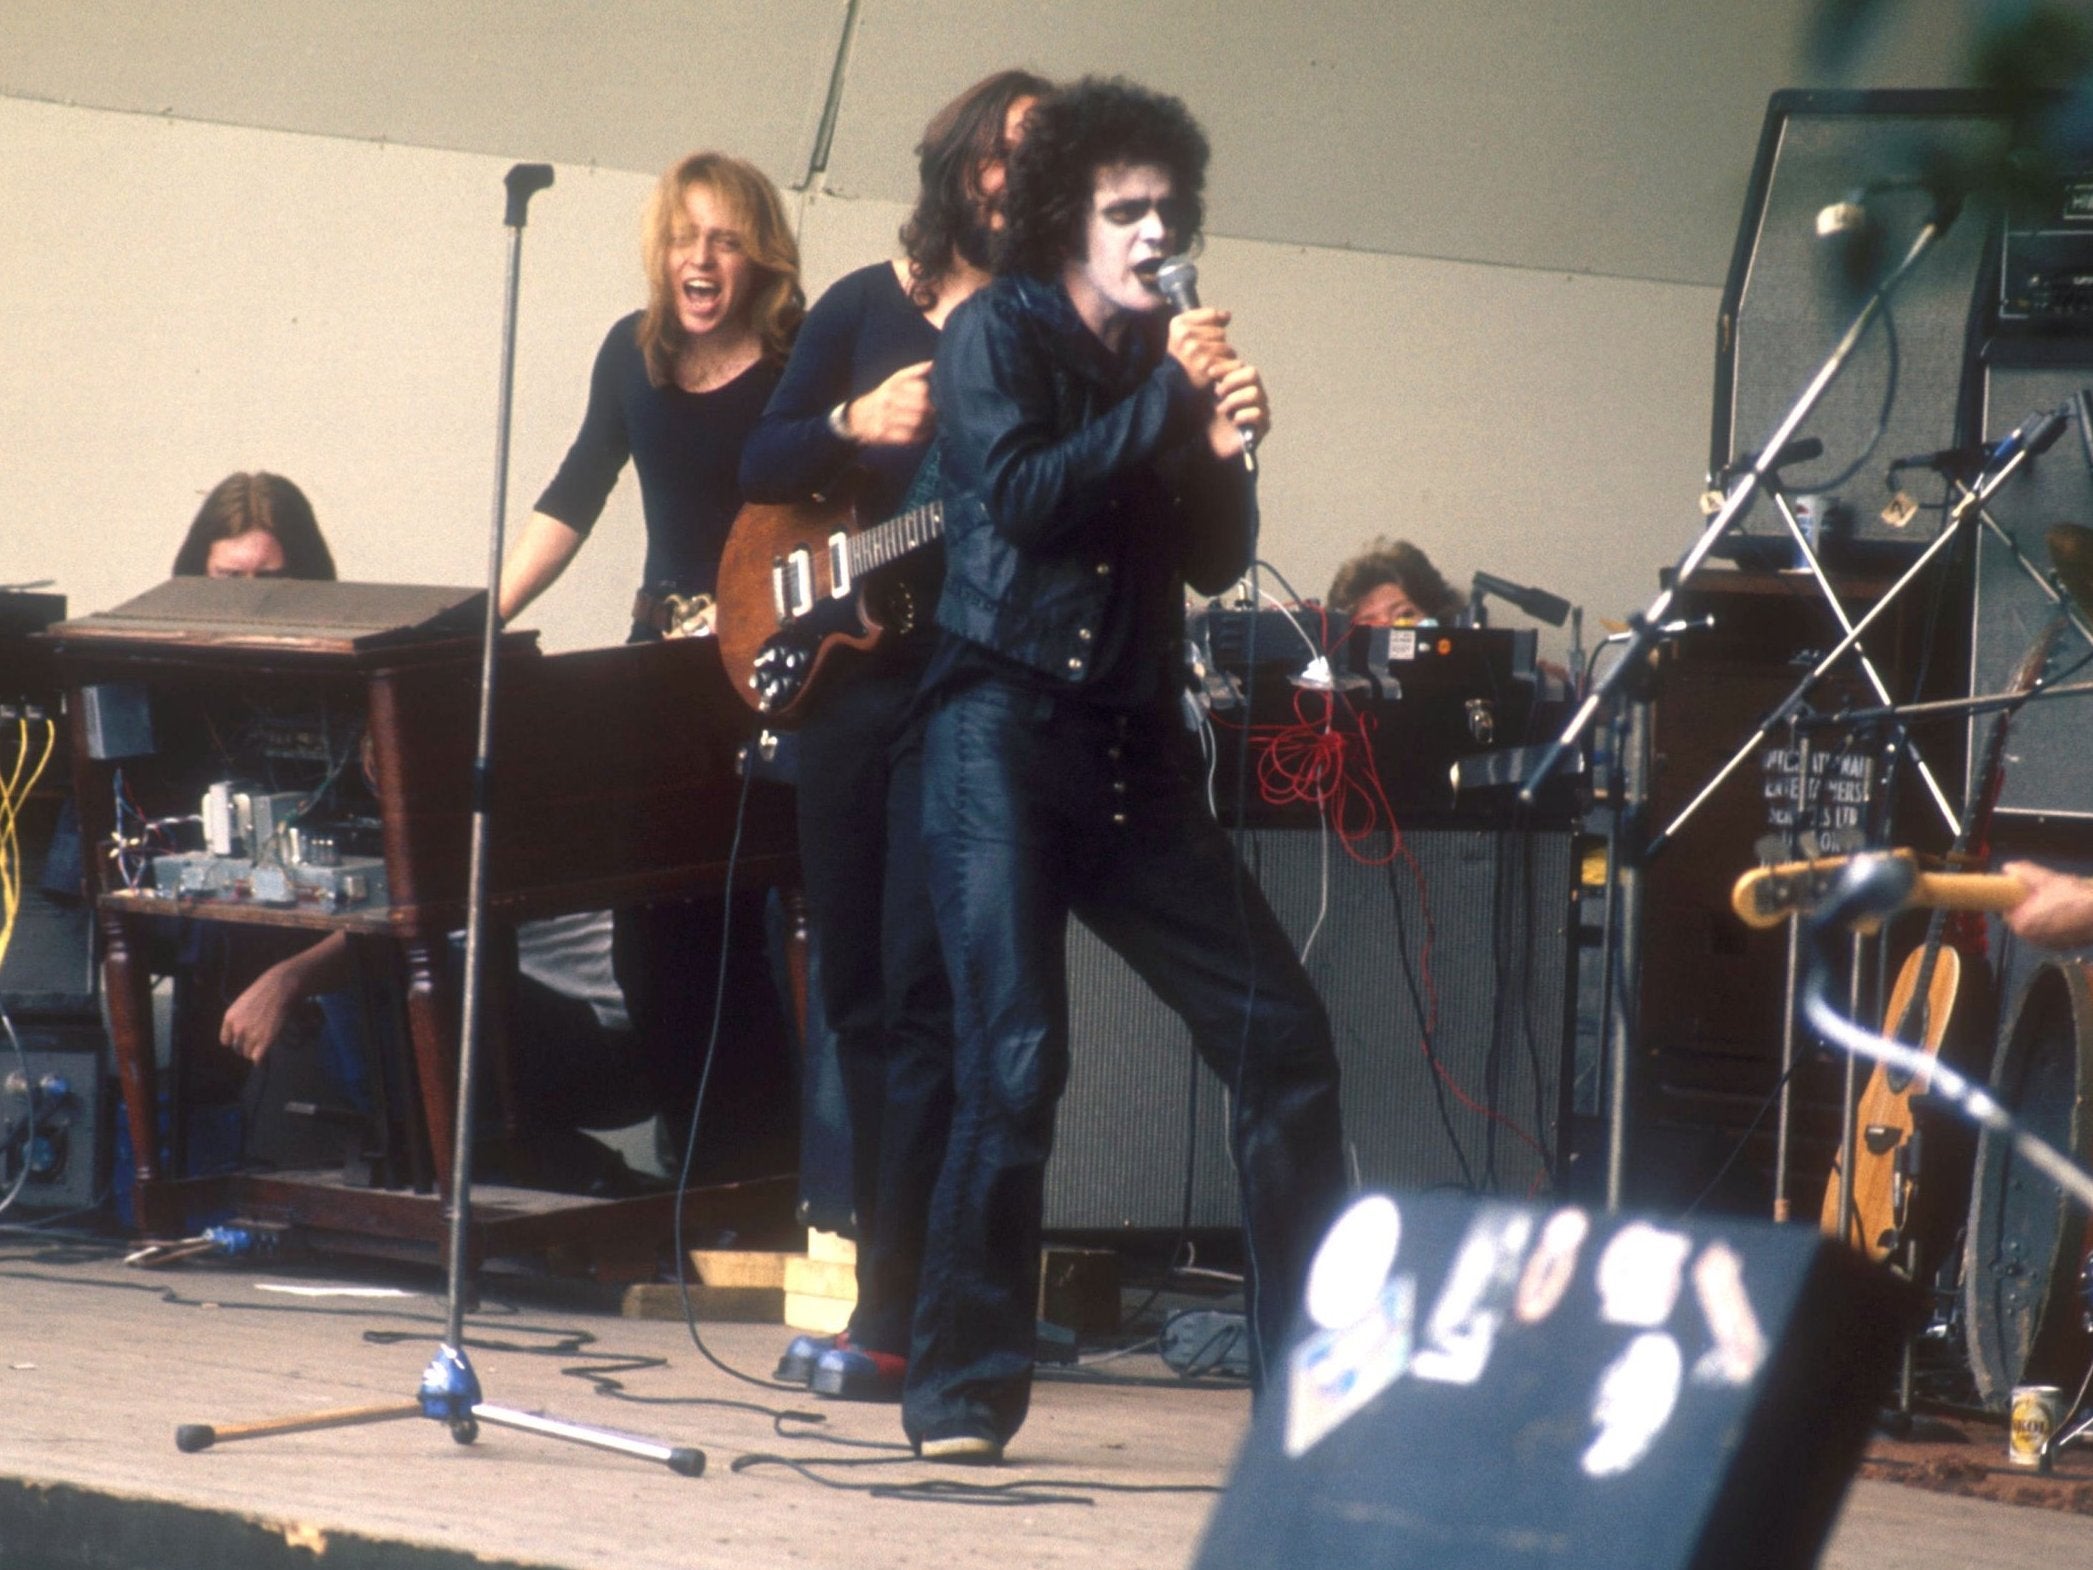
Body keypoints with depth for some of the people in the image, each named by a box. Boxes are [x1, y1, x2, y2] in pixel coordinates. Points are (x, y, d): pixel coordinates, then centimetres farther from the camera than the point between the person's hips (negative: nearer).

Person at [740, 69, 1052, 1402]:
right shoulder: (865, 307, 11)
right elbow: (759, 466, 8)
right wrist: (853, 425, -11)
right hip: (844, 676, 4)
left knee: (922, 987, -11)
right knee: (858, 991, 9)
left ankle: (894, 1322, -12)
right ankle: (887, 1268, 18)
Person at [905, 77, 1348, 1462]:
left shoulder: (1168, 363, 14)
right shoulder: (1000, 333, 0)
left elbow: (1217, 564, 12)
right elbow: (1019, 493, -15)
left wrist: (1225, 450, -6)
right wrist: (1168, 398, -13)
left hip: (1136, 751, 6)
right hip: (1005, 733, -6)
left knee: (1284, 1036, 1)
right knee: (1018, 1062, -13)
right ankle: (963, 1394, -4)